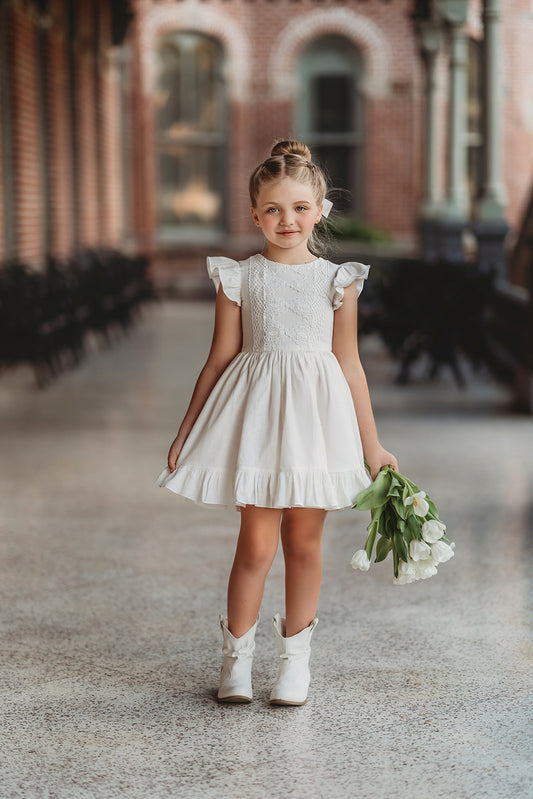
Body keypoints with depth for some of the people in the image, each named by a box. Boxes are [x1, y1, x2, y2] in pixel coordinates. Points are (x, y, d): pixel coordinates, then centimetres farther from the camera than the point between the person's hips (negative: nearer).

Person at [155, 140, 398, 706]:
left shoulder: (337, 281, 4)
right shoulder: (238, 279, 2)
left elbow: (349, 366, 8)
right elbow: (220, 360, 7)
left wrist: (372, 447, 8)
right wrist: (186, 432, 7)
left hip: (316, 415, 1)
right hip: (257, 416, -1)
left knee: (304, 540, 7)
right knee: (256, 543, -3)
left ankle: (295, 653, 23)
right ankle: (236, 652, 15)